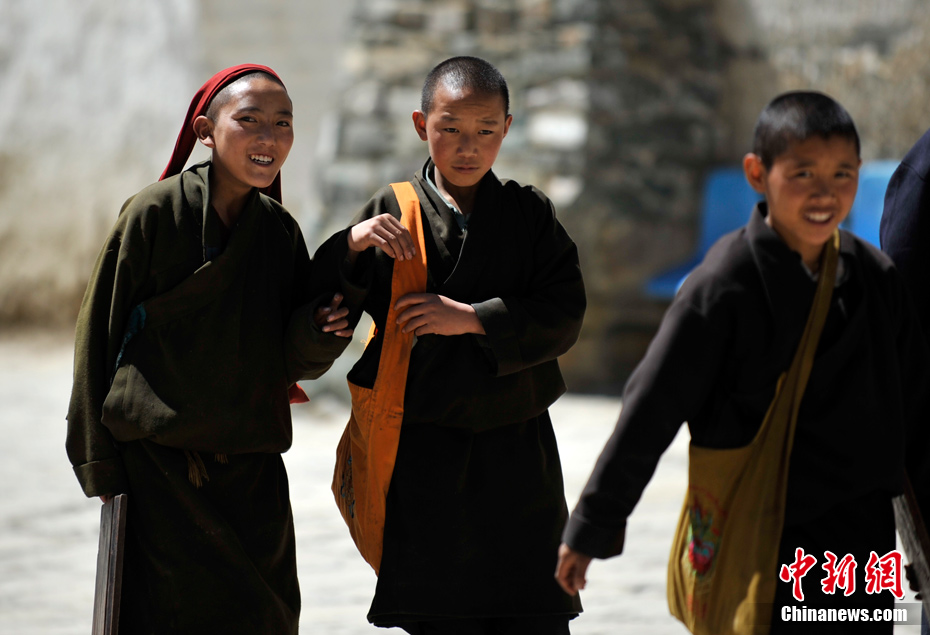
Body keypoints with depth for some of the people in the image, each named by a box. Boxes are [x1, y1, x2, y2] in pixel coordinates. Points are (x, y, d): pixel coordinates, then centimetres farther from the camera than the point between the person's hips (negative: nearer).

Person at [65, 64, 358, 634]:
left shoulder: (279, 229, 5)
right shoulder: (156, 213, -9)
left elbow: (292, 361, 10)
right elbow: (101, 332, -5)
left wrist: (320, 332, -14)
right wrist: (100, 463, -5)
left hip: (253, 466, 5)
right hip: (159, 458, -5)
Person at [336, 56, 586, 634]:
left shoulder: (532, 213, 5)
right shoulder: (390, 214, 2)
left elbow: (564, 316, -5)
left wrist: (472, 318, -15)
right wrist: (350, 247, -18)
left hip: (519, 455, 1)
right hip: (424, 457, -1)